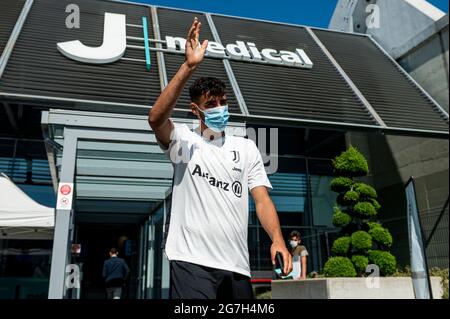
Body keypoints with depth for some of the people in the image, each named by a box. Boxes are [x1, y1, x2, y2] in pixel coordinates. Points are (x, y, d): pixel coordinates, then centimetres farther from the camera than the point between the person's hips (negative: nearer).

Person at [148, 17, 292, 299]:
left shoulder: (247, 148, 12)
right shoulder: (184, 140, 4)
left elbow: (262, 199, 4)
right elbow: (156, 118, -18)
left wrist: (278, 240, -13)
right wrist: (189, 67, -24)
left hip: (237, 264, 4)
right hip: (191, 259, -4)